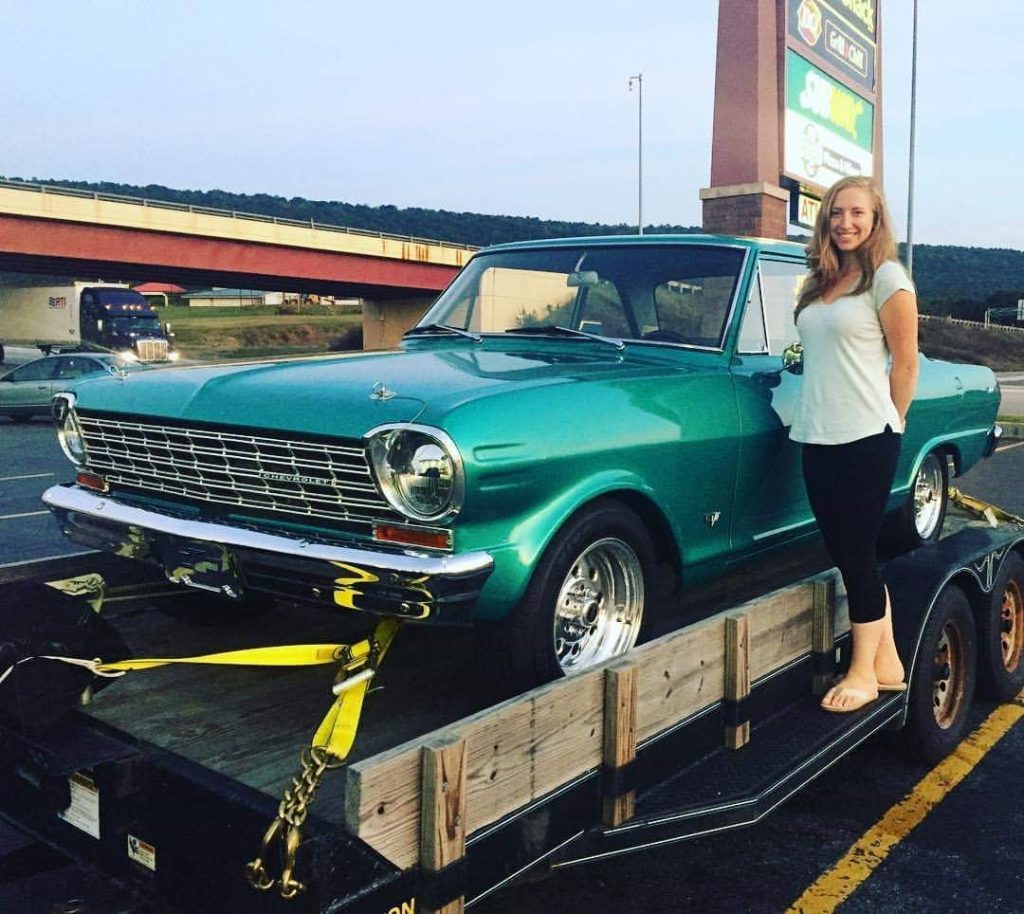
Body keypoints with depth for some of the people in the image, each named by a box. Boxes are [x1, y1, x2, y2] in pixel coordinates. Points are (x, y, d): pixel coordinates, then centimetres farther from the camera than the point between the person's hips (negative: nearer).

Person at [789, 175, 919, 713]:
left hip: (865, 438, -7)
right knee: (847, 554, 10)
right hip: (817, 436, 7)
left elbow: (905, 364, -5)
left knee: (857, 556, 0)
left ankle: (865, 673, 14)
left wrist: (888, 427, 0)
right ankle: (887, 664, 23)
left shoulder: (886, 277, -5)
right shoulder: (819, 282, 15)